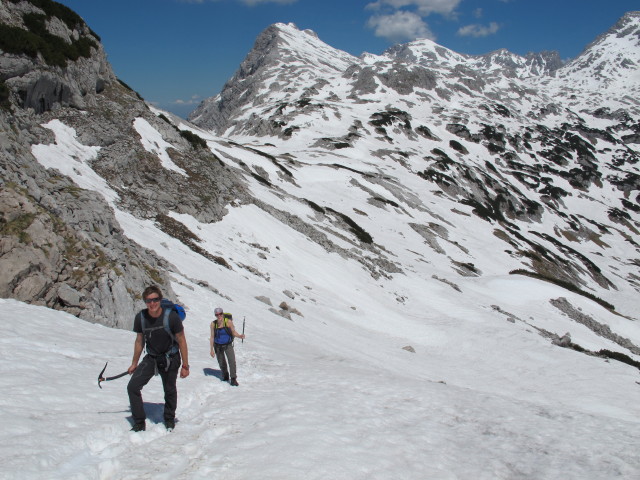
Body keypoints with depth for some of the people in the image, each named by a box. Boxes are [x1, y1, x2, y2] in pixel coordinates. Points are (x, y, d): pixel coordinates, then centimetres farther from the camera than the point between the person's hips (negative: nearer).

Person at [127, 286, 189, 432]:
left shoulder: (171, 316, -22)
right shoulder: (140, 318, -12)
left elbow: (181, 341, -13)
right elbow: (139, 341, 4)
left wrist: (185, 366, -10)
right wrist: (134, 364, 13)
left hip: (171, 359, -3)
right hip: (151, 358, 3)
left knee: (170, 391, 11)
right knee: (132, 387, -9)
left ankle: (169, 420, 38)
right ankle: (139, 423, 7)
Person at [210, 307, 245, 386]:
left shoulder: (228, 322, -15)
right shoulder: (213, 324, -10)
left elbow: (234, 333, -6)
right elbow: (212, 337, -2)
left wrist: (240, 336, -26)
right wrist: (212, 349, -1)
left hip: (228, 345, -2)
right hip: (218, 346, 2)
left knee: (232, 361, -18)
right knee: (222, 364, 12)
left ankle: (233, 379, -9)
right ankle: (225, 377, 37)